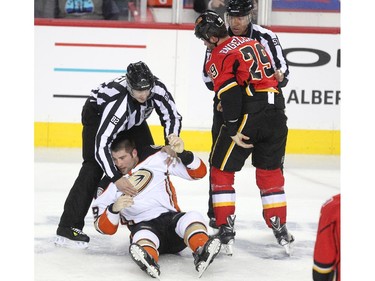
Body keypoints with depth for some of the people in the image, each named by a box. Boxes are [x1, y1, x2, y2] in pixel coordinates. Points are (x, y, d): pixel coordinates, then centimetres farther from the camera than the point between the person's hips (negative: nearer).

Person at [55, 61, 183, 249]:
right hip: (97, 113, -6)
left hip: (133, 118, 6)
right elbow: (101, 144, -45)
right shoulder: (118, 101, -44)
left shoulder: (157, 88, -31)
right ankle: (68, 228, -23)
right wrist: (116, 178, -51)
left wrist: (172, 139, -36)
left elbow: (172, 116, -15)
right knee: (94, 165, -20)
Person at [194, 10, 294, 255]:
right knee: (270, 171, 18)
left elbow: (229, 93, -14)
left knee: (222, 170, 6)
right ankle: (281, 230, 17)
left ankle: (226, 230, 3)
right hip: (276, 111, 7)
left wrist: (233, 131, -13)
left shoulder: (219, 56, -4)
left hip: (249, 115, -7)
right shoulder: (252, 43, 19)